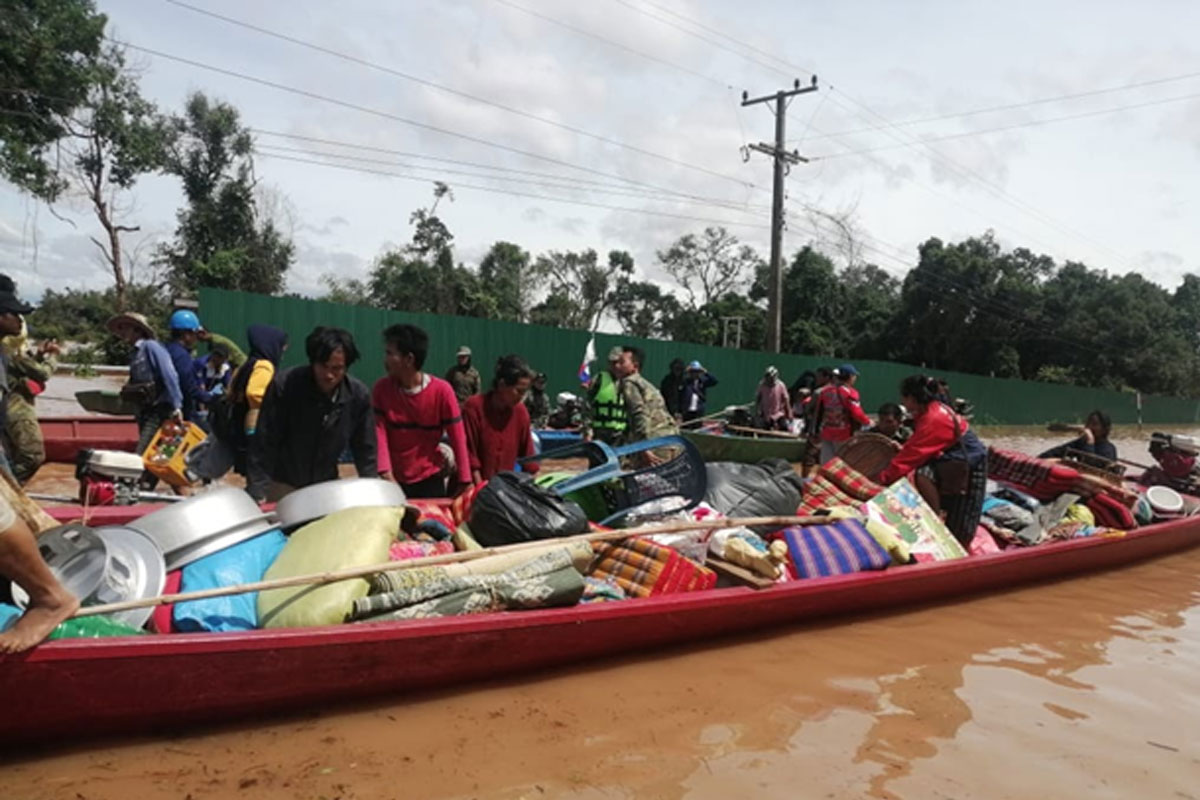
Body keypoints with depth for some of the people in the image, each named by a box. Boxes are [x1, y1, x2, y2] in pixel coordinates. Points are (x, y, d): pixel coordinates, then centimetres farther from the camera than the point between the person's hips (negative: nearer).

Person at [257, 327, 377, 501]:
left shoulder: (358, 395, -11)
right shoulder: (284, 387, -19)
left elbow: (365, 450, -2)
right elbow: (265, 443, -15)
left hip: (327, 487, 3)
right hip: (284, 487, -2)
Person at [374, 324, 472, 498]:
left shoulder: (442, 391, -13)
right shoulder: (381, 389, -5)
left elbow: (458, 439, -10)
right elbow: (379, 433, -11)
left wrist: (464, 481, -11)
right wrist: (386, 473, -23)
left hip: (430, 480, -2)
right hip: (394, 480, 2)